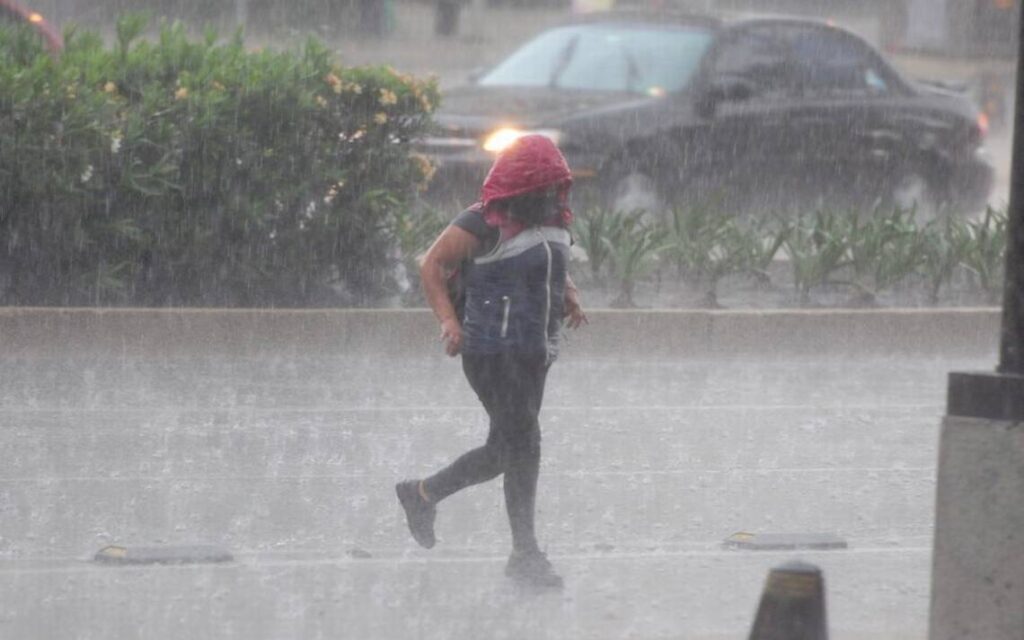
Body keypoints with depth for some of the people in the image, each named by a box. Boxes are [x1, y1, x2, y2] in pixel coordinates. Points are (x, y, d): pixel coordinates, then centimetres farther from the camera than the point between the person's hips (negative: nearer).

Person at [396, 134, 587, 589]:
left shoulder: (554, 223, 9)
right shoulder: (485, 223, -14)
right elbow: (432, 264, -8)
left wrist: (569, 296, 6)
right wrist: (448, 320, -17)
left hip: (534, 356, 9)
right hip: (494, 351, -9)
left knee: (504, 452, 14)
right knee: (523, 447, -8)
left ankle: (422, 494, 33)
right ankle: (525, 552, 1)